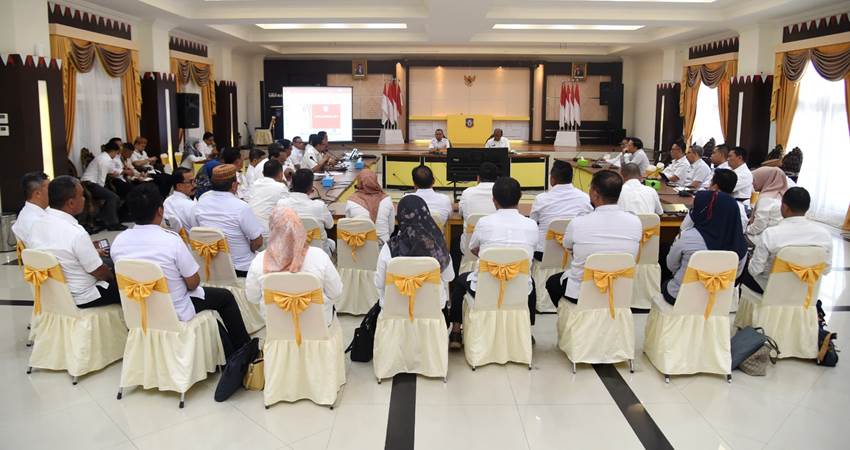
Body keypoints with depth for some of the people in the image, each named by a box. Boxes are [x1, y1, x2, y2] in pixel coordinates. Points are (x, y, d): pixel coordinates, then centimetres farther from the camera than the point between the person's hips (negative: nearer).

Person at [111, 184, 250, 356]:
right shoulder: (171, 240, -26)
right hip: (177, 314, -6)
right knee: (225, 296, 19)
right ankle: (243, 349, 33)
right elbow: (193, 283, -17)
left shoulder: (118, 242, -11)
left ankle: (229, 353, 35)